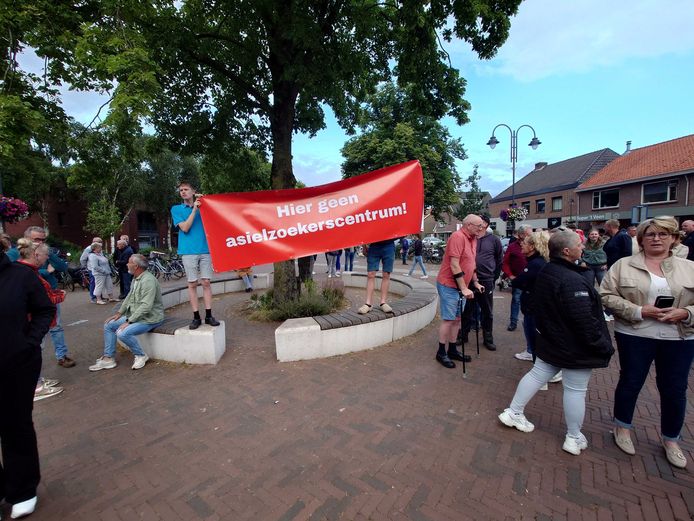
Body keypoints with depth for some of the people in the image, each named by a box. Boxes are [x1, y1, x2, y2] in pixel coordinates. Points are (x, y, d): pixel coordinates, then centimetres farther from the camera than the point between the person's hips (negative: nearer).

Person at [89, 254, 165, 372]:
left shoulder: (148, 280, -24)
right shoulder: (136, 278, 9)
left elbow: (146, 306, -28)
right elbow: (129, 297, 20)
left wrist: (129, 321, -24)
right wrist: (119, 313, 10)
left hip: (149, 318, -10)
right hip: (134, 315, 10)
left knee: (122, 333, -25)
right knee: (109, 325, 8)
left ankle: (141, 356, -2)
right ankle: (108, 358, 15)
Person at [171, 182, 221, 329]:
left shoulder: (202, 206, 12)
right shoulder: (176, 209, 9)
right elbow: (185, 228, -6)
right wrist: (194, 209, -8)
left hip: (205, 250, 1)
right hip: (188, 252, -1)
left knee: (206, 282, 1)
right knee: (192, 284, 2)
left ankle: (208, 315, 7)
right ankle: (196, 317, 8)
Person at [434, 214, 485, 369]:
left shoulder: (473, 239, 11)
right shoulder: (458, 237, -18)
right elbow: (454, 265, -22)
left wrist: (475, 283, 19)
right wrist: (464, 288, -20)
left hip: (462, 286, 9)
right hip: (449, 286, -9)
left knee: (457, 319, 13)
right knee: (448, 319, -3)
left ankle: (452, 350, 24)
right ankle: (441, 353, 10)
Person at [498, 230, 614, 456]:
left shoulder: (545, 272, 2)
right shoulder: (573, 281, -28)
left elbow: (537, 305, 13)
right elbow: (586, 321, -26)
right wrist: (604, 346, -13)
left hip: (550, 341, 8)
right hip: (575, 348, -8)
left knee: (537, 375, 17)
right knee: (575, 390, 8)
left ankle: (513, 413, 26)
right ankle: (574, 438, 24)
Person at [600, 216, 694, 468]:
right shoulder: (623, 265, -3)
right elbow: (607, 296, -8)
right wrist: (639, 311, -17)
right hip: (635, 336, -2)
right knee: (630, 383, 10)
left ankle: (671, 440, 34)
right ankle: (623, 428, 32)